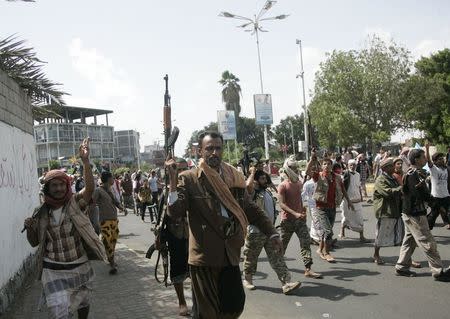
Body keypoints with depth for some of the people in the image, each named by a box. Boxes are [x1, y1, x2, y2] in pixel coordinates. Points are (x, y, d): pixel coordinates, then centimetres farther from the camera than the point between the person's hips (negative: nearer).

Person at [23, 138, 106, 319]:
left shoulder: (75, 203, -8)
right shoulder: (40, 213, -2)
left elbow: (90, 187, -27)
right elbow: (34, 242, 7)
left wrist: (85, 161, -38)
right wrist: (29, 228, -14)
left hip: (80, 267, 1)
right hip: (53, 271, 0)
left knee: (83, 303, 21)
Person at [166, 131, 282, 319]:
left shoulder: (234, 177, 7)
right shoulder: (188, 179, -7)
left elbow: (251, 209, 13)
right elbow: (174, 212, -15)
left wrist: (271, 233, 10)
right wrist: (173, 181, -24)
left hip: (230, 255, 4)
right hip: (204, 256, -4)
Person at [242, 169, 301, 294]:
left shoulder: (268, 192, 14)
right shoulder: (252, 192, -11)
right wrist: (252, 173, -26)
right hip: (255, 231, -7)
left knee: (277, 257, 0)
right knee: (251, 257, 10)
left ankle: (286, 283, -2)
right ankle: (247, 279, 30)